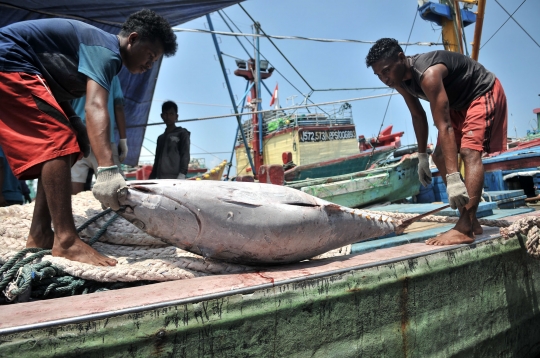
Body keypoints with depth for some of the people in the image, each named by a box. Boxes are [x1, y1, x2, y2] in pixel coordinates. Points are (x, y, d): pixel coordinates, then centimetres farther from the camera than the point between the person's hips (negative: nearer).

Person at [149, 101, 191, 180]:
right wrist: (151, 178, 17)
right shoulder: (161, 138, 26)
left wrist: (182, 174, -17)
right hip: (161, 179, 6)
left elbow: (185, 155, -3)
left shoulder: (182, 133, 8)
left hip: (175, 178, -5)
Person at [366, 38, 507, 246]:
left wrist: (453, 178, -47)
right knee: (440, 157, 2)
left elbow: (444, 127, -43)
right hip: (459, 103, 9)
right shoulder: (400, 80, -10)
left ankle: (464, 230, -34)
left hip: (484, 93, -9)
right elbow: (418, 116, 3)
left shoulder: (428, 74, -38)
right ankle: (470, 222, 7)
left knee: (470, 152, -27)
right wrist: (422, 156, 6)